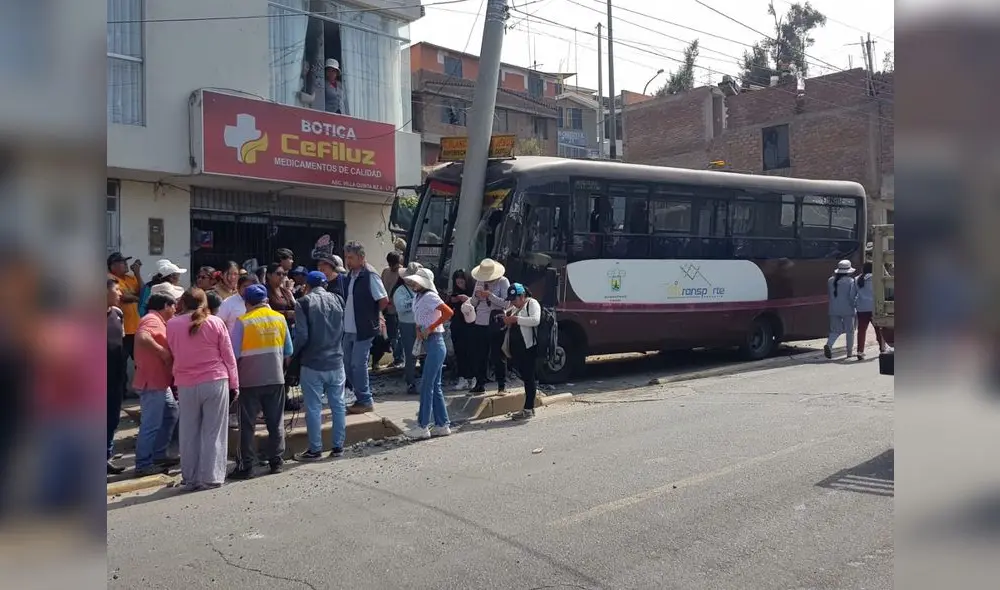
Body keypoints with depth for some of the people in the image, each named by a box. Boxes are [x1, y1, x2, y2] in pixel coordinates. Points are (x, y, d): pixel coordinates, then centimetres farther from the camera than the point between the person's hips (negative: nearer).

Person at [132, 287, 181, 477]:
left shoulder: (158, 320, 16)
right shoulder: (152, 320, -17)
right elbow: (141, 337, -36)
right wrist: (162, 351, -27)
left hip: (160, 381, 11)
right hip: (152, 382, -11)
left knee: (170, 413, 21)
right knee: (152, 423, -4)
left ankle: (159, 455, 29)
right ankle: (143, 465, 5)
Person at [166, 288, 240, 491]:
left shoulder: (172, 324, 1)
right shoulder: (216, 323, -2)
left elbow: (174, 354, 7)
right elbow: (228, 356, 1)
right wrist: (234, 384, 7)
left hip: (186, 385, 2)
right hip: (215, 382, -1)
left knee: (188, 433, 10)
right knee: (213, 432, 4)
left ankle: (190, 478, 16)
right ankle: (210, 477, 6)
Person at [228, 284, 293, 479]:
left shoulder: (243, 322, -9)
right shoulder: (280, 318, 3)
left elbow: (234, 354, -9)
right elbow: (288, 352, 9)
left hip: (250, 380, -3)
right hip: (276, 378, 3)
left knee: (247, 425, 4)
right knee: (275, 422, 12)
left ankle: (246, 466, 6)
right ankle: (276, 461, 16)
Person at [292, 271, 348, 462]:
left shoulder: (304, 302, -8)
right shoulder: (338, 300, 6)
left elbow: (302, 335, -14)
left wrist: (292, 353, 2)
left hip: (313, 364, -4)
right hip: (336, 362, 4)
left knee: (314, 408, 4)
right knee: (338, 405, 11)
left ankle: (315, 449, 10)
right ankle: (338, 446, 18)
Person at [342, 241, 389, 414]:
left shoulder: (370, 275, -15)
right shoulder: (350, 275, 10)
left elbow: (384, 300, -16)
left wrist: (372, 314, -4)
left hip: (363, 329, -9)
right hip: (349, 329, 9)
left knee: (358, 365, -4)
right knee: (348, 365, 13)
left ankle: (366, 401, 8)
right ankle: (362, 398, 25)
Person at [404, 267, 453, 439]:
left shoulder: (429, 296, -14)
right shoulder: (418, 297, 12)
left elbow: (449, 312, -26)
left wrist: (430, 328, -20)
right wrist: (418, 329, 2)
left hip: (435, 343, -10)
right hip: (429, 344, 10)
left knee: (426, 385, -5)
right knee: (435, 386, 12)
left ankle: (423, 427, 1)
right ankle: (442, 425, 17)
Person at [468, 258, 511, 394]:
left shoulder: (503, 281, -3)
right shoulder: (479, 282, 12)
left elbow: (506, 303, -12)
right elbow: (473, 303, 16)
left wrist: (490, 295, -20)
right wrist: (476, 296, -6)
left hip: (495, 323, -5)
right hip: (480, 323, 5)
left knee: (497, 355, 0)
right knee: (480, 355, 8)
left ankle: (502, 385, 10)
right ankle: (480, 385, 16)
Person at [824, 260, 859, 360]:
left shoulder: (830, 280, 4)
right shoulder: (850, 281, -11)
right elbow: (853, 296, -14)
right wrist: (855, 306, -1)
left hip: (834, 310, 4)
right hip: (847, 310, -4)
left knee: (835, 330, 9)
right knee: (850, 331, 10)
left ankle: (828, 344, -17)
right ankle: (849, 352, 16)